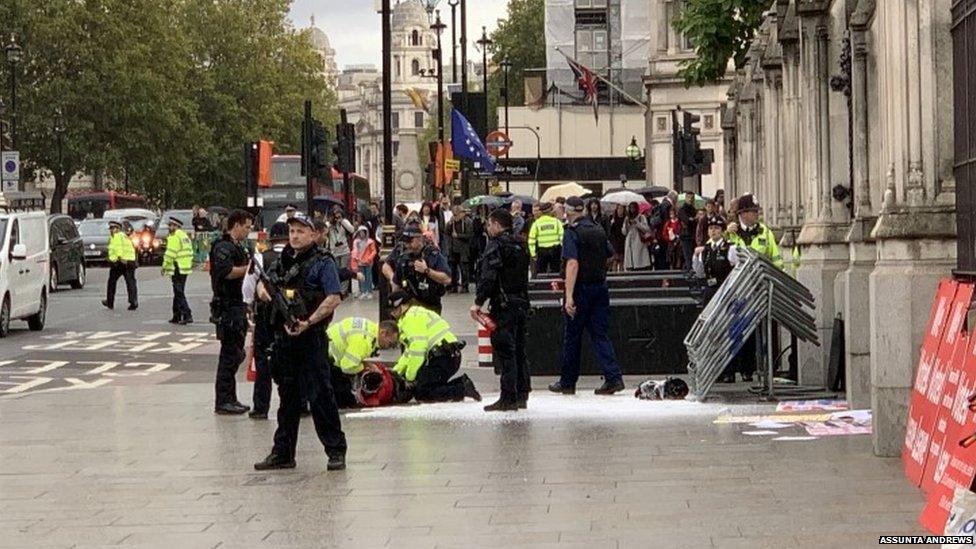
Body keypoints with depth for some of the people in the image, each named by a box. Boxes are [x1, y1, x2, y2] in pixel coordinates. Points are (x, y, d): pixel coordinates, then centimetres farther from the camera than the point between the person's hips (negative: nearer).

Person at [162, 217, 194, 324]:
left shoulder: (174, 237, -13)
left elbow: (170, 254, -17)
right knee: (178, 293, 16)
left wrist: (165, 267, -9)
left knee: (179, 293, -9)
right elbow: (190, 252, 19)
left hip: (177, 269, -9)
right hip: (186, 268, 9)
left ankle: (187, 315, -16)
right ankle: (176, 316, 20)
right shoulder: (185, 236, 17)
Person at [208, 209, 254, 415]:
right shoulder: (223, 247, -13)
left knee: (236, 353, 14)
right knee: (230, 354, -8)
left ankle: (230, 399, 21)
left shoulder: (238, 247, 20)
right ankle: (223, 401, -4)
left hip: (238, 305, 10)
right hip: (228, 307, -10)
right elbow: (226, 271, -27)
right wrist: (248, 267, -16)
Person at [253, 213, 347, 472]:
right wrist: (261, 288, 5)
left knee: (320, 396, -7)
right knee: (288, 398, 13)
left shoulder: (322, 262, -6)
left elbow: (334, 298, -16)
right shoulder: (281, 261, 15)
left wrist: (309, 322, -22)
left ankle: (336, 451, 0)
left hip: (311, 338, -7)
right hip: (284, 338, 7)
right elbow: (264, 284, 30)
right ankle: (283, 453, 20)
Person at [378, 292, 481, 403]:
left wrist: (410, 376, -11)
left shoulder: (412, 317, -8)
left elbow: (417, 348, -18)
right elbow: (409, 351, 29)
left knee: (421, 394, -10)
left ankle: (463, 389, -16)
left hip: (443, 357, -10)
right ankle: (462, 383, 5)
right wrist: (396, 371, 22)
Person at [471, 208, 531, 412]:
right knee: (518, 350, 14)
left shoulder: (496, 245, -10)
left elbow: (489, 276, -19)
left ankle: (508, 398, -10)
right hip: (522, 302, 9)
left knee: (505, 351, -8)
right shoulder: (520, 245, 17)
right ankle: (521, 395, 17)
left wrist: (479, 302, -19)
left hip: (504, 304, -8)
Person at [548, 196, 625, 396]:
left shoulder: (572, 232, -13)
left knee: (572, 336, 6)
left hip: (581, 289, -5)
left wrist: (569, 296, -26)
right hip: (600, 287, 5)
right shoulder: (599, 230, 7)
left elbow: (572, 264, -22)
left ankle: (567, 383, 15)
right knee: (600, 334, 6)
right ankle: (614, 377, -8)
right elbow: (610, 255, 17)